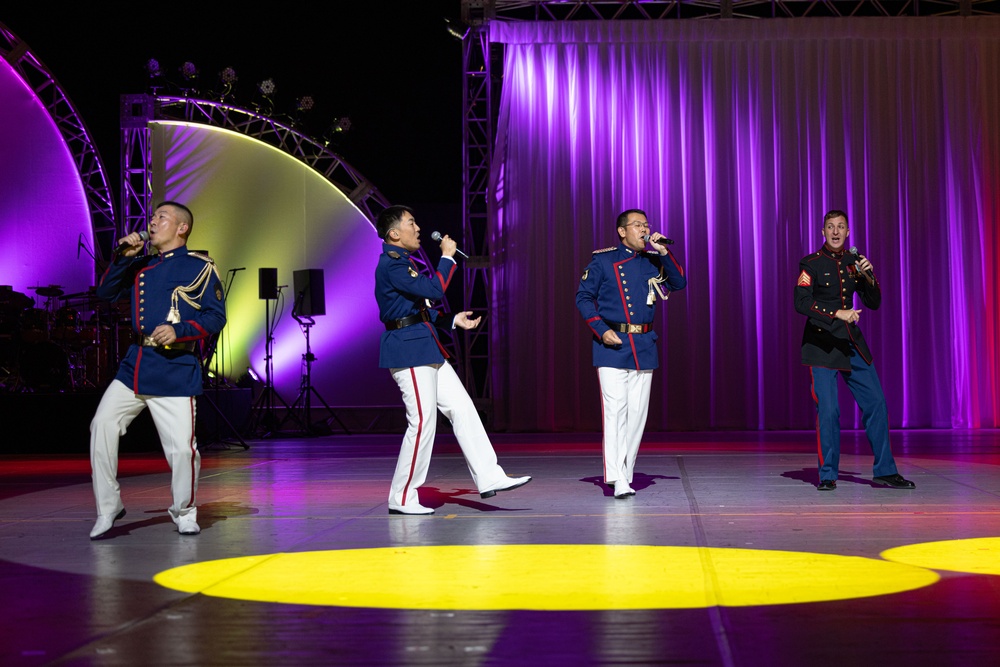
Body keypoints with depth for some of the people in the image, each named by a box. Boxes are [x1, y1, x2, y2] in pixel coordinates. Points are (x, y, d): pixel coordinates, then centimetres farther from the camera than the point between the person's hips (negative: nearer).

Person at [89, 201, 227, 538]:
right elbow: (107, 292, 15)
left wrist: (179, 331, -19)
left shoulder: (200, 268, 1)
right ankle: (108, 509, 7)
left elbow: (216, 316, -5)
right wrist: (123, 256, 4)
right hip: (135, 364, 6)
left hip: (176, 371, -5)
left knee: (181, 447, -8)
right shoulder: (142, 266, 19)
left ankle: (184, 512, 18)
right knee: (102, 425, -8)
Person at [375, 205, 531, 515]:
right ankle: (401, 499, 4)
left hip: (426, 349, 10)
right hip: (407, 350, -10)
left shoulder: (402, 262, 18)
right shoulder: (391, 265, -15)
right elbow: (433, 290, -24)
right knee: (422, 422, -8)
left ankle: (489, 477, 11)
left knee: (462, 408, 7)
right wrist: (447, 257, -11)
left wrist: (452, 320, 15)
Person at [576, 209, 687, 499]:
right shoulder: (602, 260, 3)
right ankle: (616, 478, -13)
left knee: (637, 410, 3)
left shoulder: (653, 261, 13)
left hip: (644, 345, 4)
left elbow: (679, 283, 3)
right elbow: (583, 297, 2)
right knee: (615, 408, -12)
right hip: (612, 345, -4)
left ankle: (626, 474, 12)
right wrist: (602, 330, -9)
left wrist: (664, 252, -7)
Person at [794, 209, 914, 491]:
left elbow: (874, 303, 12)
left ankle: (884, 471, 13)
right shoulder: (811, 264, -5)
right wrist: (837, 314, -25)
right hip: (821, 344, -5)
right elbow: (801, 302, -17)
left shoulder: (855, 261, 10)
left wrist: (868, 276, -5)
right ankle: (828, 475, 5)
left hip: (851, 343, 5)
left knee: (876, 402, 3)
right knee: (828, 410, -8)